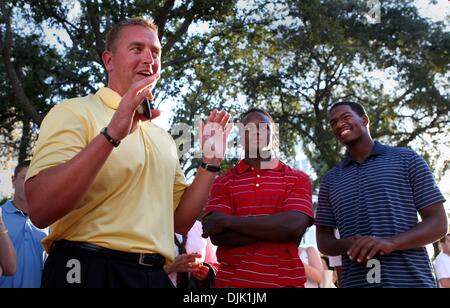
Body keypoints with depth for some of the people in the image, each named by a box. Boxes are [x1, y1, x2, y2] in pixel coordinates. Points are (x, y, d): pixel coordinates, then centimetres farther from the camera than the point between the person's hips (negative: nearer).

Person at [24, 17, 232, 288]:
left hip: (155, 275, 7)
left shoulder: (164, 138, 14)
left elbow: (180, 221, 14)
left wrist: (211, 160, 6)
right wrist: (111, 134, -26)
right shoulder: (75, 112, -5)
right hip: (90, 272, -6)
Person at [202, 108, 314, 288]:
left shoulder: (298, 179, 2)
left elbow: (294, 226, -14)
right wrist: (277, 230, -15)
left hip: (286, 281, 0)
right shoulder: (224, 182, 5)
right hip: (232, 281, 0)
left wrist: (227, 221, -13)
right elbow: (217, 235, -8)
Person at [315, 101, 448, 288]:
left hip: (411, 280, -2)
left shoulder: (406, 159, 4)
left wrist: (390, 243, -17)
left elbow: (438, 223, -1)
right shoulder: (330, 180, 12)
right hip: (355, 283, 3)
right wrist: (346, 246, -10)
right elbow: (323, 240, 12)